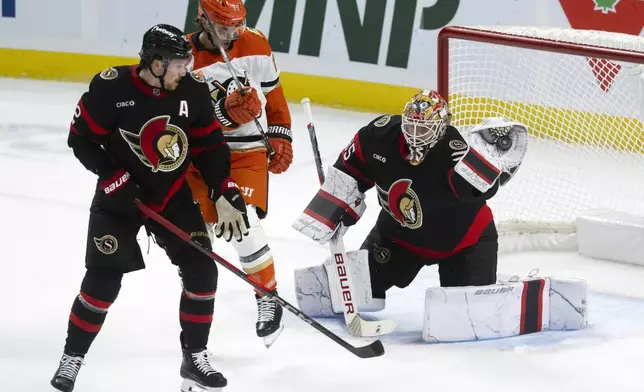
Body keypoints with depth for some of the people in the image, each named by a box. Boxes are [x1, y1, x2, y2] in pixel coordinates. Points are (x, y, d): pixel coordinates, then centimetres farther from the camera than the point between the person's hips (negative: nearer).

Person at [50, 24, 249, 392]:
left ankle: (195, 358, 13)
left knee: (202, 271, -3)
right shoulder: (111, 88, -21)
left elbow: (210, 145, 1)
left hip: (173, 195, 4)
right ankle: (72, 357, 8)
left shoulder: (193, 90, -10)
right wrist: (114, 179, -20)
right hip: (120, 196, -4)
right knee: (104, 278, -10)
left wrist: (226, 194, -5)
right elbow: (82, 139, -12)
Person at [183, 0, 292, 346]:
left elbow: (272, 92, 12)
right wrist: (226, 111, -35)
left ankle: (269, 301, -3)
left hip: (247, 153, -1)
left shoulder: (255, 44, -3)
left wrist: (280, 137, 10)